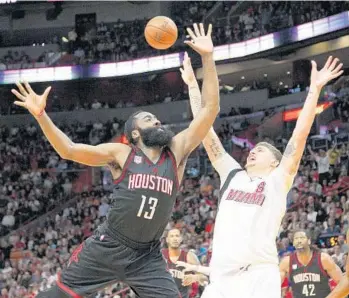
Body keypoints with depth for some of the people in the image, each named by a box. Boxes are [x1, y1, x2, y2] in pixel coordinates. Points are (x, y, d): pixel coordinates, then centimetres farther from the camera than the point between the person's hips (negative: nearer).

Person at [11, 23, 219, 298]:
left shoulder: (177, 151, 3)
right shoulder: (121, 153, -1)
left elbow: (210, 110, -2)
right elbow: (69, 150, -5)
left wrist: (207, 57, -9)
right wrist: (41, 115, -18)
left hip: (147, 256, 2)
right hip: (107, 248, -2)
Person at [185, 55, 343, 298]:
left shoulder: (278, 180, 11)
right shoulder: (232, 174, 21)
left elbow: (300, 135, 1)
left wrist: (315, 89, -4)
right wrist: (193, 85, 19)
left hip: (259, 277, -4)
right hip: (221, 278, 4)